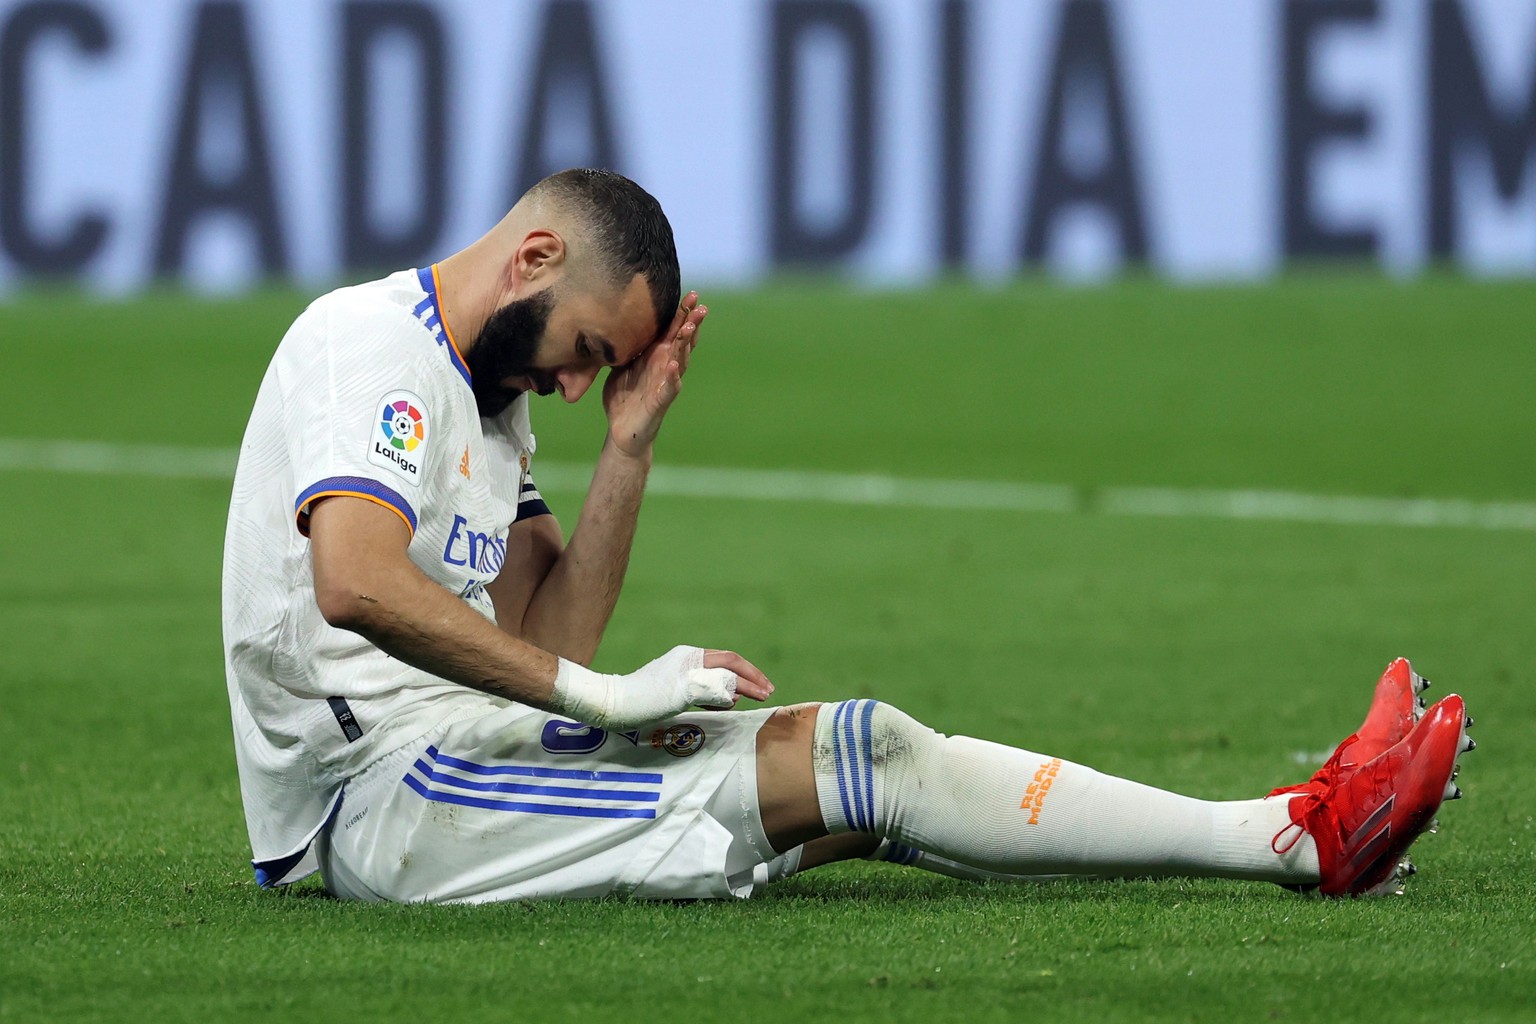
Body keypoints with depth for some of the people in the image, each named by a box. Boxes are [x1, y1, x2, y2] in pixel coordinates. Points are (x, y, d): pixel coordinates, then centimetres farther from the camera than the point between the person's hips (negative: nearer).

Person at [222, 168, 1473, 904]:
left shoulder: (483, 385, 22)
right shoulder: (370, 343, -9)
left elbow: (544, 643, 15)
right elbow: (353, 585, -27)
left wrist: (628, 446, 7)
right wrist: (603, 696, -22)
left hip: (452, 762, 10)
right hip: (381, 789, -10)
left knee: (860, 778, -2)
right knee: (860, 755, -15)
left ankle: (1292, 834, -8)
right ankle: (1306, 839, -13)